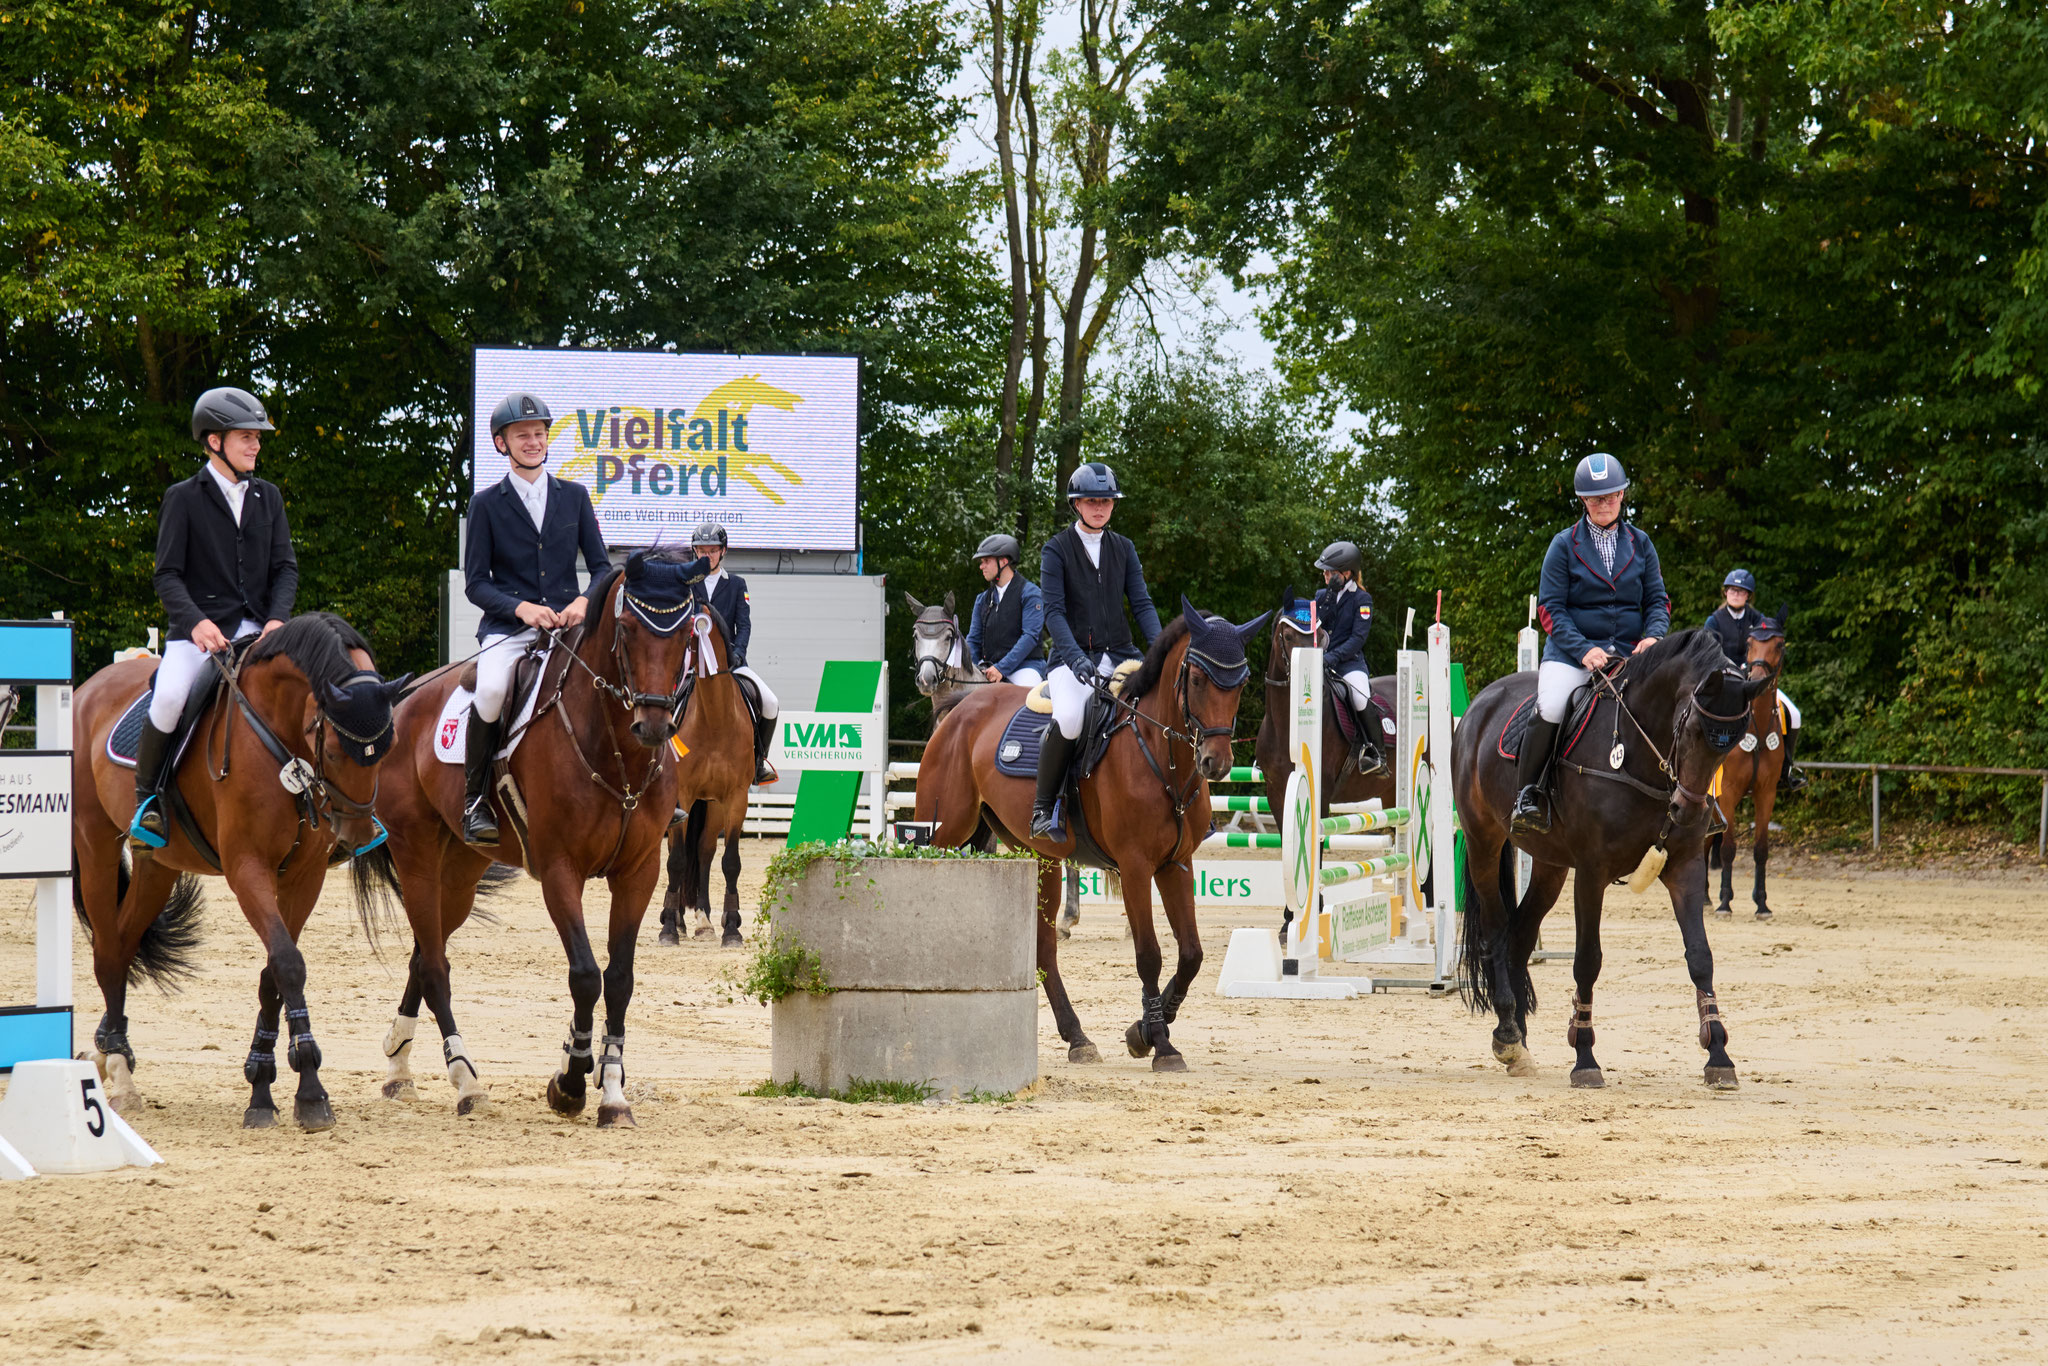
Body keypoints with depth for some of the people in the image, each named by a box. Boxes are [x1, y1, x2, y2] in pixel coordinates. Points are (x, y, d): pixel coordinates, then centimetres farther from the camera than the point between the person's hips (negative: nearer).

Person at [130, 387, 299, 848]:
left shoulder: (268, 497, 15)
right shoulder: (183, 498, 3)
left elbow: (285, 567, 11)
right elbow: (168, 576, -3)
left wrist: (277, 619, -9)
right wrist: (196, 622, -21)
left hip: (256, 631, 4)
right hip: (199, 631, -4)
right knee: (170, 695, -31)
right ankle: (146, 796, -8)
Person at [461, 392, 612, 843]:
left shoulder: (574, 497, 14)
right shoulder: (486, 504, 7)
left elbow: (601, 565, 13)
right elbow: (476, 582, 3)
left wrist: (584, 602, -10)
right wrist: (521, 608, -15)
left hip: (570, 622, 2)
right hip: (508, 627, -2)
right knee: (491, 688, -33)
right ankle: (475, 799, -16)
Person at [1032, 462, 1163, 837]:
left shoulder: (1124, 549, 13)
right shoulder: (1057, 550, 1)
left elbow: (1141, 603, 8)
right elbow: (1053, 610, -8)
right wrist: (1074, 656, -23)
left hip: (1119, 655, 4)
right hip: (1073, 656, -4)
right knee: (1069, 718, -34)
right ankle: (1042, 806, -18)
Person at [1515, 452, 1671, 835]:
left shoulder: (1640, 544, 12)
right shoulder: (1565, 545, 4)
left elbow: (1657, 600, 12)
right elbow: (1551, 608, -1)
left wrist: (1653, 636, -10)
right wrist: (1583, 650, -16)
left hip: (1630, 654, 3)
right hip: (1571, 652, -3)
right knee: (1551, 708, -30)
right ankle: (1527, 795, -15)